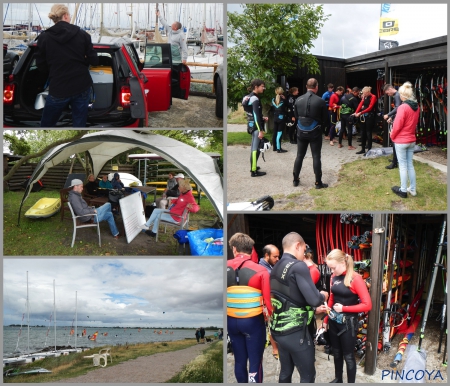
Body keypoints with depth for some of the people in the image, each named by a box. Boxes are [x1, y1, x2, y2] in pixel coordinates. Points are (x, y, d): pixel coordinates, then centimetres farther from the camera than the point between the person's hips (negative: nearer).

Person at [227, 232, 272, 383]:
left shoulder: (226, 268, -2)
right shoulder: (260, 270, -11)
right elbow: (268, 300, -11)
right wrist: (273, 317, 5)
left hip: (231, 321, 3)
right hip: (253, 321, -3)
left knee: (239, 360, 16)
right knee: (255, 362, 5)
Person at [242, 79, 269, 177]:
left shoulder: (248, 97, 11)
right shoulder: (255, 99, -18)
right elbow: (256, 116, -22)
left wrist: (262, 118, 18)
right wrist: (261, 130, -23)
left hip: (251, 124, 10)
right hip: (255, 126, -10)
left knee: (254, 147, 20)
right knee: (256, 148, -7)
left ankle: (253, 166, 31)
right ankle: (254, 171, -6)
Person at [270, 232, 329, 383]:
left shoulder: (276, 268, 9)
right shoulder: (298, 266, -17)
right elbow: (314, 300, -22)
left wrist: (313, 308, 21)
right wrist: (323, 296, 0)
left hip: (279, 330, 8)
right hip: (295, 332, -8)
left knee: (285, 372, 18)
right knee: (308, 375, 4)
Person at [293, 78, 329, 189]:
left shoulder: (298, 100, -2)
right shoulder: (320, 101, -12)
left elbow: (296, 115, 7)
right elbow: (324, 118, -2)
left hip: (301, 132, 3)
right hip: (315, 133, -3)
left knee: (299, 156, 11)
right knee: (316, 157, 2)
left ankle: (295, 180, 17)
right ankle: (318, 183, 4)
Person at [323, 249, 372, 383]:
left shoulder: (355, 279, -18)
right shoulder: (334, 277, 1)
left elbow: (367, 305, -20)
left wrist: (344, 308, -18)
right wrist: (326, 319, 12)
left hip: (348, 323, -6)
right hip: (333, 321, 6)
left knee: (348, 356, 6)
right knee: (336, 353, 19)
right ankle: (338, 379, 37)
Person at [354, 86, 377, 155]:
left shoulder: (373, 97, -9)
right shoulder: (364, 97, 13)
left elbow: (370, 107, -16)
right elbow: (360, 105, 4)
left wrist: (360, 113, -21)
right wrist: (356, 112, -12)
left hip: (369, 116, -7)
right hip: (363, 116, 7)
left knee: (368, 133, -5)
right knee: (363, 132, 11)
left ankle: (369, 150, 0)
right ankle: (363, 149, 19)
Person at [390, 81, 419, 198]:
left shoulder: (403, 107, -20)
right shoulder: (416, 107, 3)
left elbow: (397, 125, -17)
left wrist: (392, 136, -1)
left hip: (401, 141, -7)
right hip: (412, 140, 7)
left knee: (403, 166, 1)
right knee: (410, 165, 13)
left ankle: (403, 190, 8)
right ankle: (412, 189, 18)